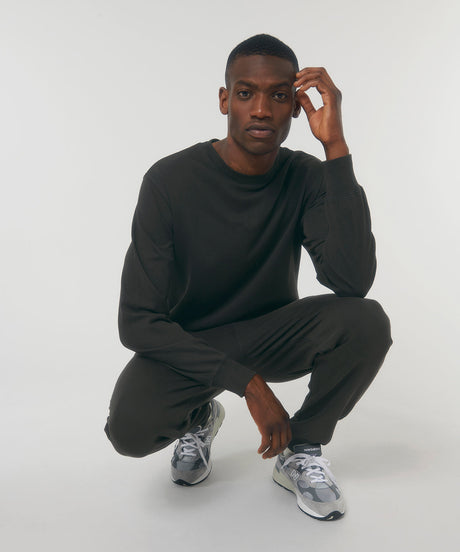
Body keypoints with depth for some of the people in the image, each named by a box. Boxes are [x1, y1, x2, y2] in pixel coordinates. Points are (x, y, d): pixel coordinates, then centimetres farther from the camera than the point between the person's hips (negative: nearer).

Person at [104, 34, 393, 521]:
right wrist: (247, 382, -26)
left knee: (367, 322, -26)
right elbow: (138, 322, -20)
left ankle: (301, 450, 1)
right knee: (130, 428, -31)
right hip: (188, 343, -2)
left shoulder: (308, 178, -12)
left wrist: (336, 146, -32)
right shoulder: (169, 182, -19)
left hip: (272, 334, 2)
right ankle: (198, 417, 8)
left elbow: (353, 280, -30)